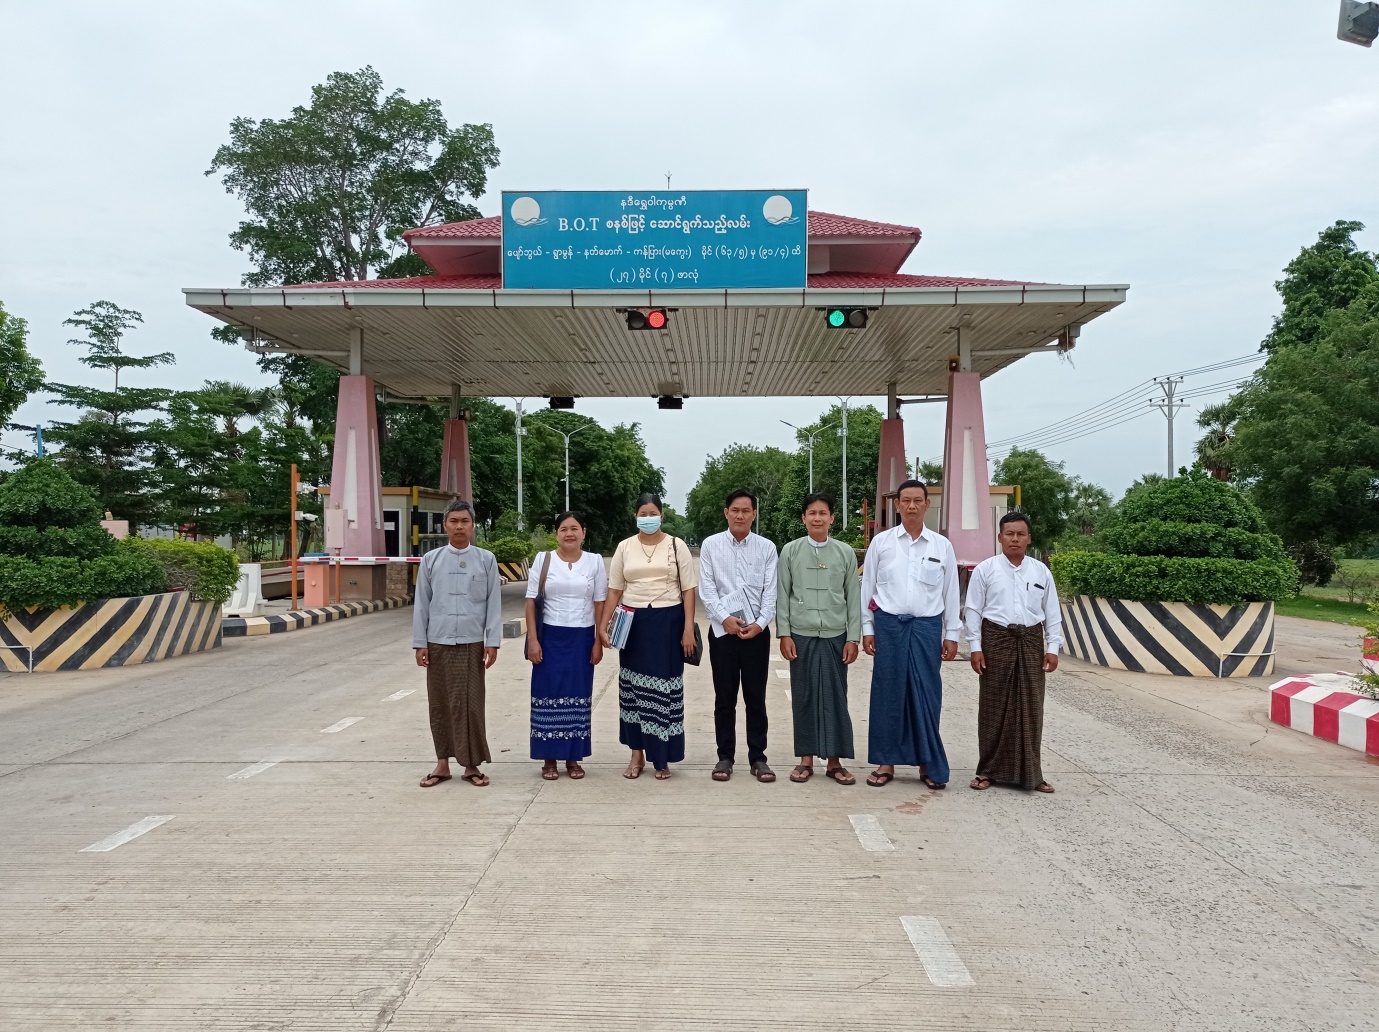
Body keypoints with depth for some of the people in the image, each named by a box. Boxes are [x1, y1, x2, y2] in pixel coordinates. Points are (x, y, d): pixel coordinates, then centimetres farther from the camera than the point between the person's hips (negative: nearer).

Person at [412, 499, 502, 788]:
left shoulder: (486, 559, 0)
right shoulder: (431, 559, 3)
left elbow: (493, 603, 1)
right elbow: (421, 604, 5)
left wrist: (492, 642, -3)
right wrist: (420, 643, 2)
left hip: (472, 643, -1)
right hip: (438, 643, 2)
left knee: (471, 704, 1)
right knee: (440, 704, 8)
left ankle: (471, 765, 12)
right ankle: (443, 763, 19)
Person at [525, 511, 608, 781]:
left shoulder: (595, 561, 3)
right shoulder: (543, 560, 1)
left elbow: (600, 604, 3)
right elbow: (531, 601, 0)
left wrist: (599, 642, -1)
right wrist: (532, 639, -6)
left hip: (582, 638, 1)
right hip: (550, 637, -1)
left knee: (578, 697, 6)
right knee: (549, 695, 2)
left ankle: (573, 758, 17)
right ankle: (549, 758, 13)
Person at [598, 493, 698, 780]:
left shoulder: (676, 546, 0)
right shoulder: (624, 547, 5)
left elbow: (688, 590, 0)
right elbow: (614, 590, 6)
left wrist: (688, 629, -7)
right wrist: (602, 626, -2)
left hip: (668, 622, -2)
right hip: (633, 622, 2)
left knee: (664, 689, 2)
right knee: (633, 687, 8)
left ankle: (662, 758, 14)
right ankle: (637, 754, 21)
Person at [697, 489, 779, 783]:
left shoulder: (767, 548, 3)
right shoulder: (711, 545, 2)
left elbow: (770, 590, 1)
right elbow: (706, 588, -1)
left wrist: (760, 623, -11)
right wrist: (725, 618, -12)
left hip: (757, 631, 0)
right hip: (722, 629, 0)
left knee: (756, 697, 6)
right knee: (724, 698, 7)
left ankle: (758, 758, 16)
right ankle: (725, 756, 17)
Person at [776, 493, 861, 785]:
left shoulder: (845, 553, 3)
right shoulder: (790, 551, 2)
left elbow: (853, 597, 4)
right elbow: (782, 595, 3)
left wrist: (853, 638, 0)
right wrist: (784, 634, -3)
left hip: (835, 636, 0)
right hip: (801, 635, 0)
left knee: (835, 697, 4)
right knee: (803, 697, 6)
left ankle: (834, 761, 14)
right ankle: (806, 759, 17)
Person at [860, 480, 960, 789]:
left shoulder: (942, 545, 5)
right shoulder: (881, 542, 3)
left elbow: (951, 592, 8)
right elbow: (867, 587, 6)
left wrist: (951, 634, 7)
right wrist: (867, 629, 3)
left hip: (927, 625, 0)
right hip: (889, 623, 0)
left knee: (926, 694, 3)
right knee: (888, 692, 4)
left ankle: (928, 764, 15)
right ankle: (886, 762, 15)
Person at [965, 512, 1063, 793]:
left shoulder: (1041, 571, 8)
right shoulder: (985, 569, 0)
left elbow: (1052, 612, 10)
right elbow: (973, 610, -1)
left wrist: (1053, 648, 3)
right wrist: (975, 647, -6)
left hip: (1031, 642, 2)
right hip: (996, 639, -2)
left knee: (1030, 706, 5)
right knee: (994, 706, 4)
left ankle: (1030, 772, 16)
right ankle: (988, 770, 13)